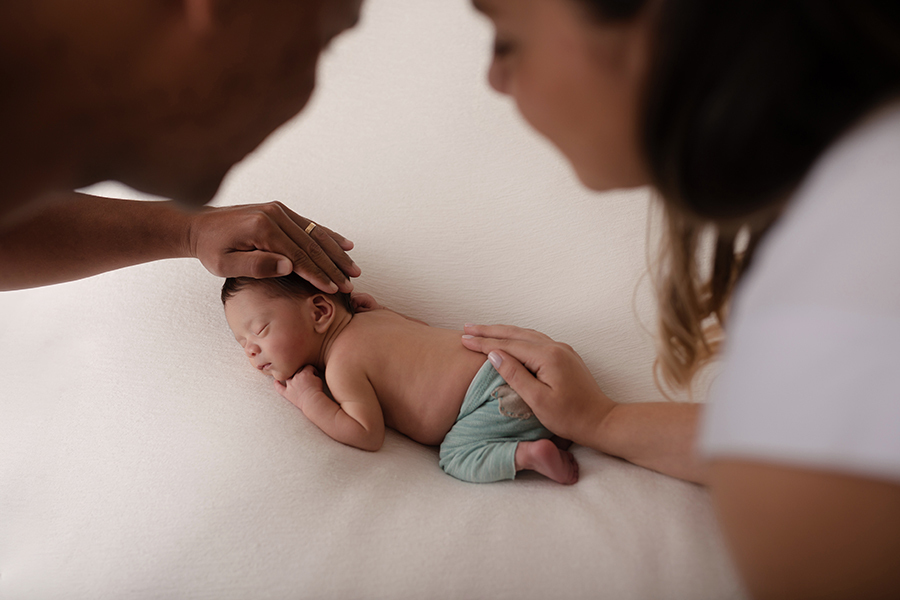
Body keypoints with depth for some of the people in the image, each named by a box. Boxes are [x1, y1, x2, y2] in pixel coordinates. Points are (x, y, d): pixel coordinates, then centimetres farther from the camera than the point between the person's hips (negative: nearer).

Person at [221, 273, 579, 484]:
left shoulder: (342, 366, -10)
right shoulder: (374, 318, 16)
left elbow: (368, 436, -14)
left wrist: (310, 400, -8)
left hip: (500, 398, -9)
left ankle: (529, 453, -21)